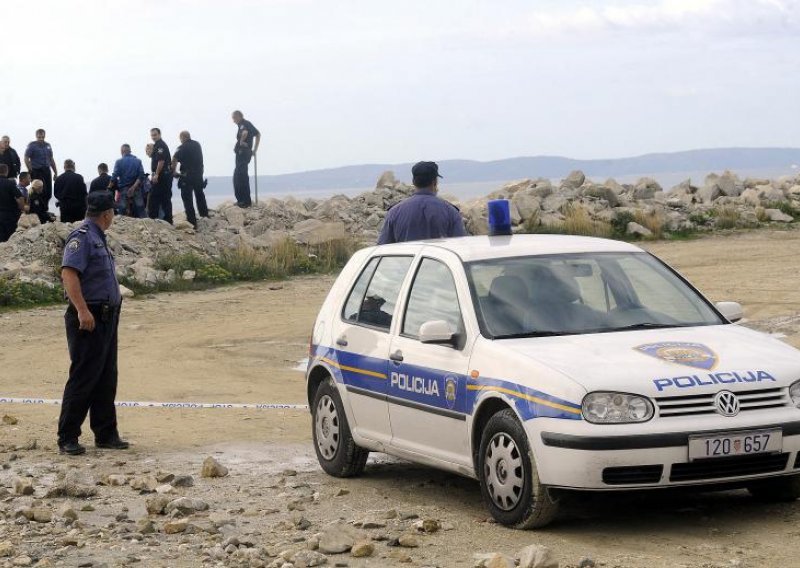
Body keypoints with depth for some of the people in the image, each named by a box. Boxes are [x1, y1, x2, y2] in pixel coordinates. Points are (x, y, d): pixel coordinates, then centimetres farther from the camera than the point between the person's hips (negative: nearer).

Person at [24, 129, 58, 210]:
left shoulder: (48, 145, 13)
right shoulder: (32, 145, -4)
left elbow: (51, 159, 19)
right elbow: (26, 159, -8)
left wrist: (55, 172, 17)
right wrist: (31, 171, -13)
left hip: (46, 171, 5)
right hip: (37, 172, -5)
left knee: (48, 194, 4)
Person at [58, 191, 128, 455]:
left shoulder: (98, 238, 18)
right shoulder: (82, 237, -12)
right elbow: (69, 273, -23)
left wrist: (114, 305, 20)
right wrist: (82, 310, -30)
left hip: (107, 317, 10)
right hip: (89, 318, -10)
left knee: (106, 379, 12)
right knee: (83, 378, -7)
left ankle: (106, 434, 20)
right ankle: (67, 438, -3)